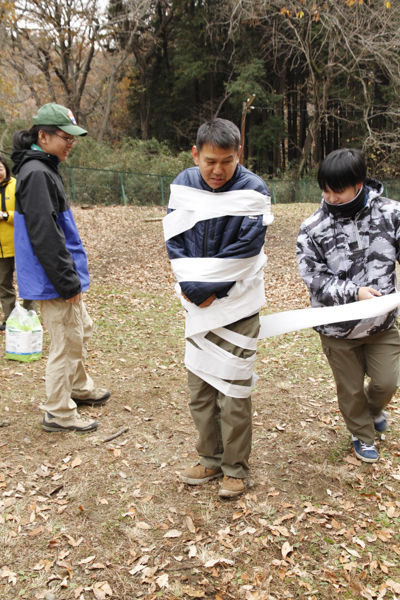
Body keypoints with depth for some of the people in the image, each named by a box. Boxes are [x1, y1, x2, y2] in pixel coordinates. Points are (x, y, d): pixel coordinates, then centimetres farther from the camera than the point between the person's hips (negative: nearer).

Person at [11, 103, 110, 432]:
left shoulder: (45, 169, 13)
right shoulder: (36, 174, -19)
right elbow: (45, 237, -24)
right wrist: (69, 282, -20)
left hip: (62, 276, 10)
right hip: (54, 282, -10)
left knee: (82, 329, 23)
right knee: (66, 343, 1)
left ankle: (80, 387, 42)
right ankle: (59, 414, 16)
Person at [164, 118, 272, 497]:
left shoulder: (253, 191, -11)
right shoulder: (183, 185, 1)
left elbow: (243, 251, -17)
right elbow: (175, 240, -1)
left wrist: (205, 289, -16)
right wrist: (190, 287, -13)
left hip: (236, 304, -4)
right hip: (197, 304, 5)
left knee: (233, 388, 2)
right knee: (199, 384, 12)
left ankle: (235, 468, 20)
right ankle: (210, 459, 30)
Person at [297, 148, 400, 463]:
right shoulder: (313, 229, -14)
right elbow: (316, 280, -14)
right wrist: (353, 292, -27)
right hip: (338, 327, -1)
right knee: (350, 389, 15)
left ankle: (374, 408, 46)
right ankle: (363, 436, 43)